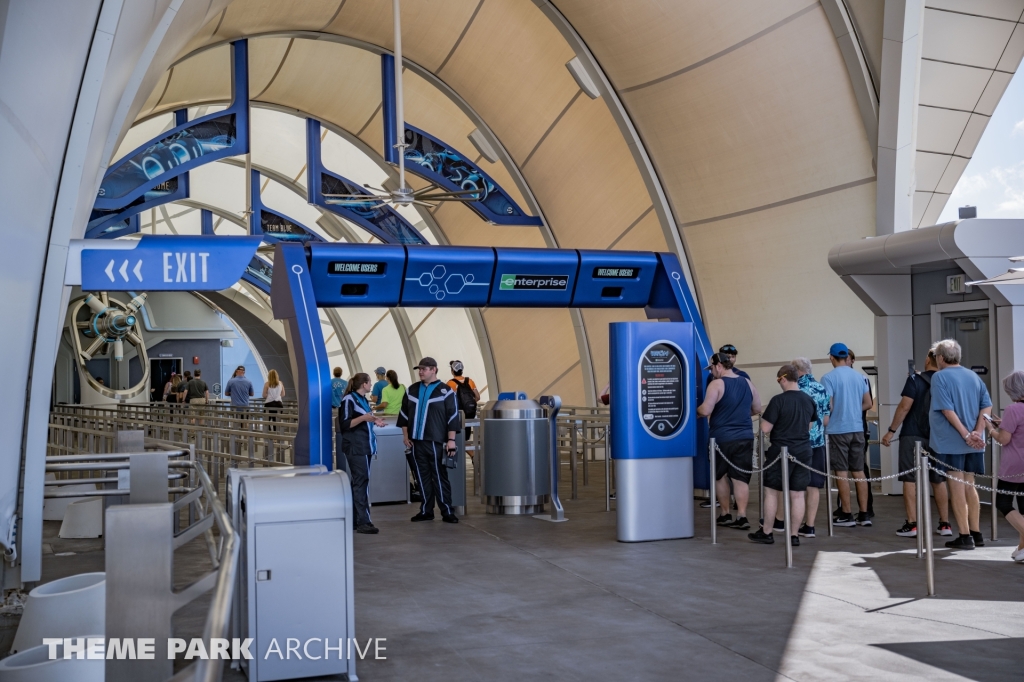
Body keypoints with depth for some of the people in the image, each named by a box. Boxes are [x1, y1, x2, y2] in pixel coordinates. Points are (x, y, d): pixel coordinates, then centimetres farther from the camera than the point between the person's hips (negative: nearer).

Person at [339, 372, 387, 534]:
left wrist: (374, 421, 16)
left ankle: (355, 519, 13)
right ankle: (363, 522, -12)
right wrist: (363, 418, -26)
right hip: (355, 447, -9)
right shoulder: (349, 399, -9)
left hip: (364, 446, 9)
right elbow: (344, 424, -15)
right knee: (361, 481, -12)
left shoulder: (363, 399, 18)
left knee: (358, 482, 9)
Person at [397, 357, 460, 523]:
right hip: (416, 441, 5)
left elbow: (452, 417, -6)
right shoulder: (412, 390, 11)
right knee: (422, 477, 9)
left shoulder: (445, 391, -3)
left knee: (440, 477, -3)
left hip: (436, 441, -5)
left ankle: (447, 511, 1)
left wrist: (451, 439, -11)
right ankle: (426, 511, 16)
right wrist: (405, 435, 9)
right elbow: (404, 413, 16)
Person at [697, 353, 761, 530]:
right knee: (741, 478, 5)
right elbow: (757, 409, 17)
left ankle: (726, 515, 19)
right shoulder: (747, 383, 8)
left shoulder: (717, 384, -10)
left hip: (722, 438, -4)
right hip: (745, 437, 4)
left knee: (719, 476, 14)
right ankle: (741, 517, 1)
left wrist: (695, 411, 3)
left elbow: (705, 410, -17)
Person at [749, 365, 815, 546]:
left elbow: (765, 428, -15)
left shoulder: (778, 400, -16)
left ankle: (766, 533, 13)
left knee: (771, 492, 7)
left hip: (780, 451, -5)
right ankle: (794, 535, 10)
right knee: (797, 494, 7)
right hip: (803, 452, 5)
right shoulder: (809, 400, 4)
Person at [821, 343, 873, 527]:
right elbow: (868, 403, 11)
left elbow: (827, 405, -14)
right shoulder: (859, 376, 6)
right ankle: (863, 514, 12)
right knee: (858, 471, 10)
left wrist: (832, 416, 6)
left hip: (838, 429, -5)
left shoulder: (829, 378, -11)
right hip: (857, 428, 5)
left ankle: (846, 515, 5)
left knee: (842, 472, 2)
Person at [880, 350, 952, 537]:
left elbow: (904, 407, -14)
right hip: (937, 437, 4)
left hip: (913, 436, -4)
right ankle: (945, 524, 13)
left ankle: (912, 524, -5)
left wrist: (891, 431, -9)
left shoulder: (915, 380, -8)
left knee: (910, 479, -2)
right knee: (938, 480, 12)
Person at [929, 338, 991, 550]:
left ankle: (965, 536, 0)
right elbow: (987, 406, 1)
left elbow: (947, 409, -18)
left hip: (950, 442, -6)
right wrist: (977, 433, -8)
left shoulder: (940, 377, -8)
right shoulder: (974, 376, 10)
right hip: (973, 444, 6)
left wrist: (966, 435, -17)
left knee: (957, 488, -1)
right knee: (969, 486, 15)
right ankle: (976, 533, 19)